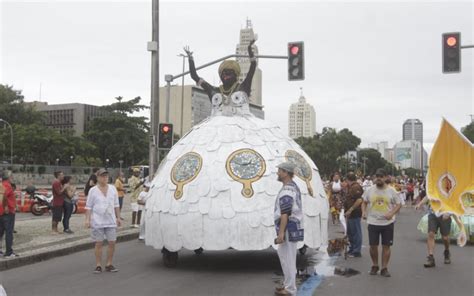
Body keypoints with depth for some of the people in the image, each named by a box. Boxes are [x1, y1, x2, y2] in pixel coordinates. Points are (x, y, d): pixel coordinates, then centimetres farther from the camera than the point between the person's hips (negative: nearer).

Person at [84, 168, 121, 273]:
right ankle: (98, 265, 10)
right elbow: (88, 207, 0)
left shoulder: (113, 189, 7)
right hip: (97, 222, -3)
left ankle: (109, 264, 14)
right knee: (98, 244, 2)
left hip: (111, 221, 3)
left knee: (112, 243, 3)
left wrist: (118, 217, 9)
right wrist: (87, 219, -8)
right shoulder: (93, 190, -1)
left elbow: (116, 205, 12)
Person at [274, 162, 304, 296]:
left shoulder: (286, 190, -18)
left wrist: (281, 232, -26)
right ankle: (288, 285, 30)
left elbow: (285, 214, -25)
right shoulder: (294, 187, 14)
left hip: (288, 228, -10)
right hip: (294, 227, 10)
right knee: (288, 258, 19)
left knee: (287, 258, -3)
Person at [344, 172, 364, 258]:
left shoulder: (355, 187, -17)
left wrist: (350, 210, -25)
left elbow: (359, 200, -27)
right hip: (351, 214, 11)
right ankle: (352, 249, 30)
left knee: (356, 232, -3)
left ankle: (356, 251, 3)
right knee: (350, 232, 19)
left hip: (354, 213, -11)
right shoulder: (351, 187, 16)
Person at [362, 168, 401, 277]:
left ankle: (384, 268, 15)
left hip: (388, 223, -1)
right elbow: (364, 202, 12)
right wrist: (364, 212, -7)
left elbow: (398, 204, 1)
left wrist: (391, 213, -16)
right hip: (373, 222, 1)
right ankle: (375, 266, 25)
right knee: (373, 245, 5)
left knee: (386, 246, 4)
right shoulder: (370, 190, 0)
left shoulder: (391, 191, -3)